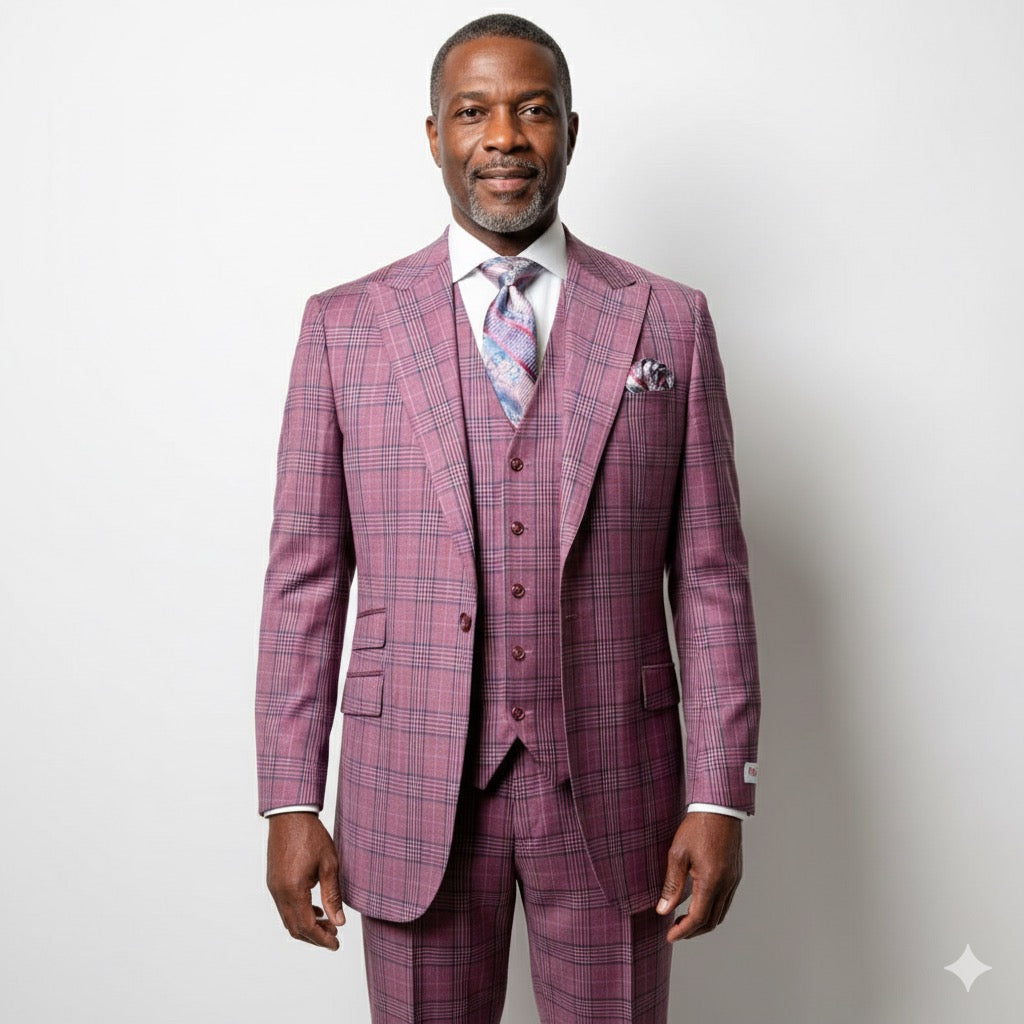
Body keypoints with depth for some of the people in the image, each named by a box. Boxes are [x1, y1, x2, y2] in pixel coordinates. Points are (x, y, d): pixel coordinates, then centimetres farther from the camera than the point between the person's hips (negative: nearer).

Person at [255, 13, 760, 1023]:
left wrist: (719, 796, -4)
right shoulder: (344, 326, 1)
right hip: (412, 789, 0)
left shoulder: (668, 322, 1)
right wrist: (291, 802, -3)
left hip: (610, 789, 0)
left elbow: (710, 574, 0)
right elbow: (304, 577, 0)